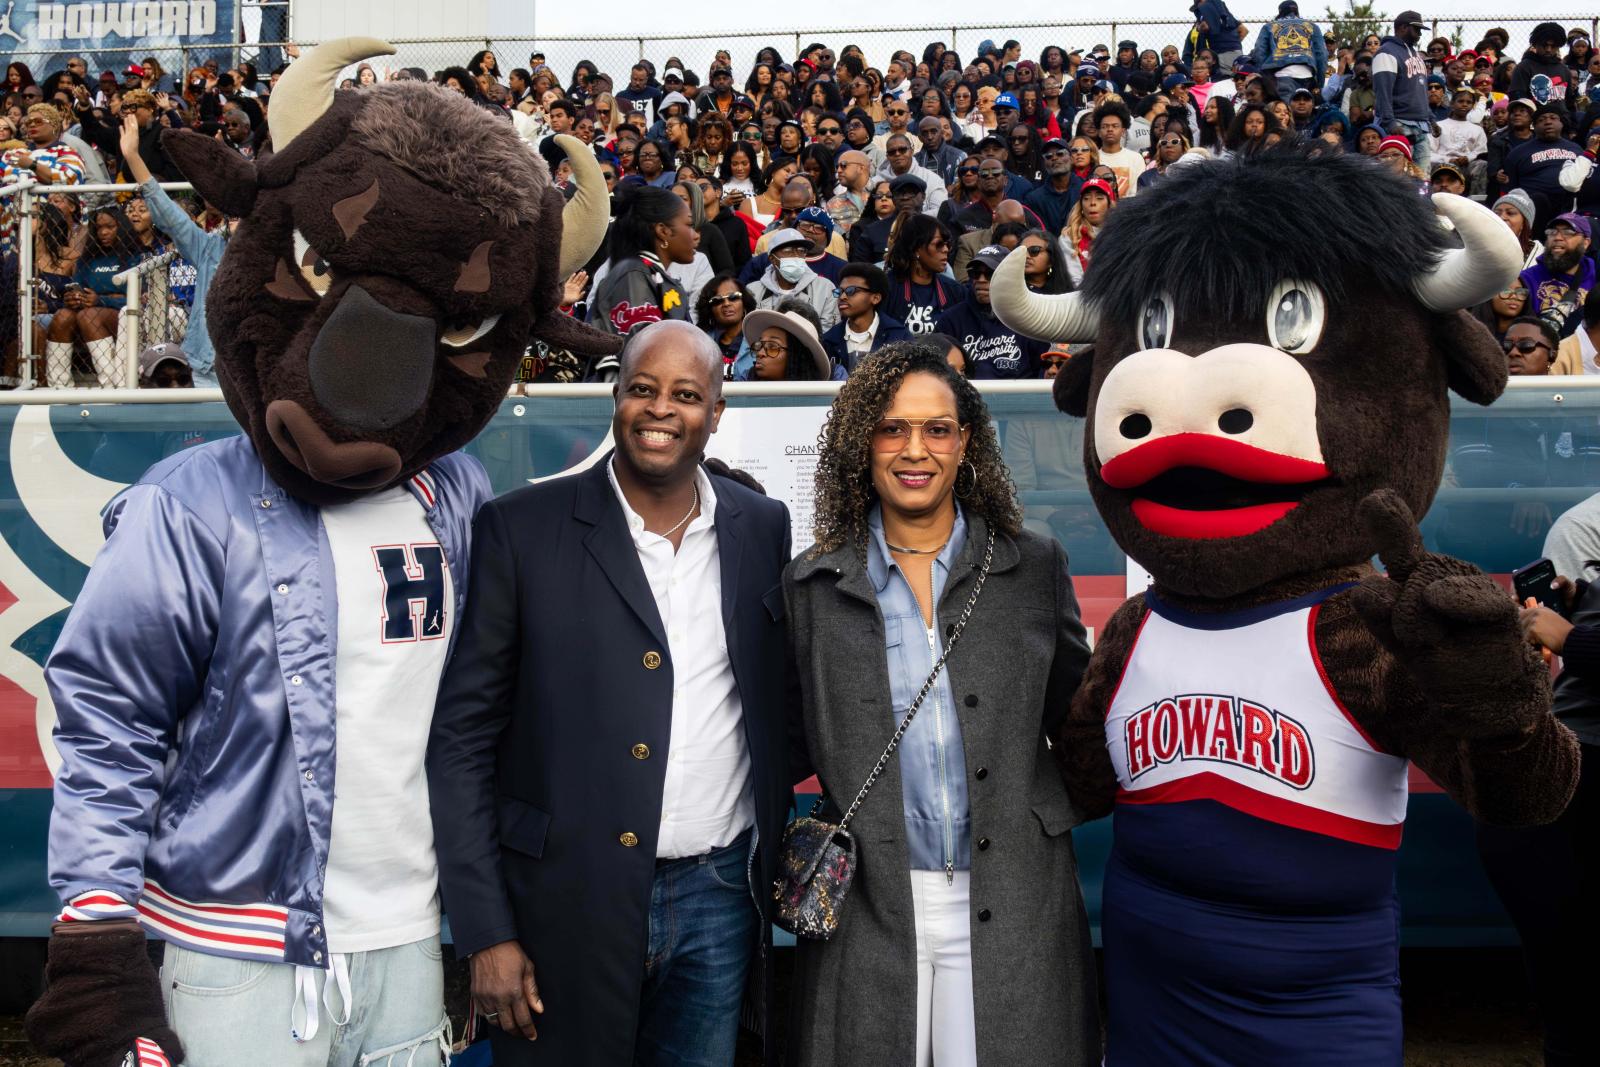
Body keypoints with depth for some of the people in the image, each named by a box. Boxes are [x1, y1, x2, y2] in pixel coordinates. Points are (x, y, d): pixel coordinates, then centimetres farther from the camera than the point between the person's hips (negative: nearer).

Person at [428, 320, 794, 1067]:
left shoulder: (764, 529, 3)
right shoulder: (522, 529, -7)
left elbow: (778, 710, 10)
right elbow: (462, 736, -7)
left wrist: (780, 867, 6)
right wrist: (486, 932, -9)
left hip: (720, 900, 3)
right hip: (568, 905, -2)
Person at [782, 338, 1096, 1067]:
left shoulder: (1034, 568, 3)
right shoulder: (813, 585, 3)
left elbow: (1076, 723, 11)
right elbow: (793, 742, 9)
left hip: (1012, 906, 0)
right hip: (866, 907, 0)